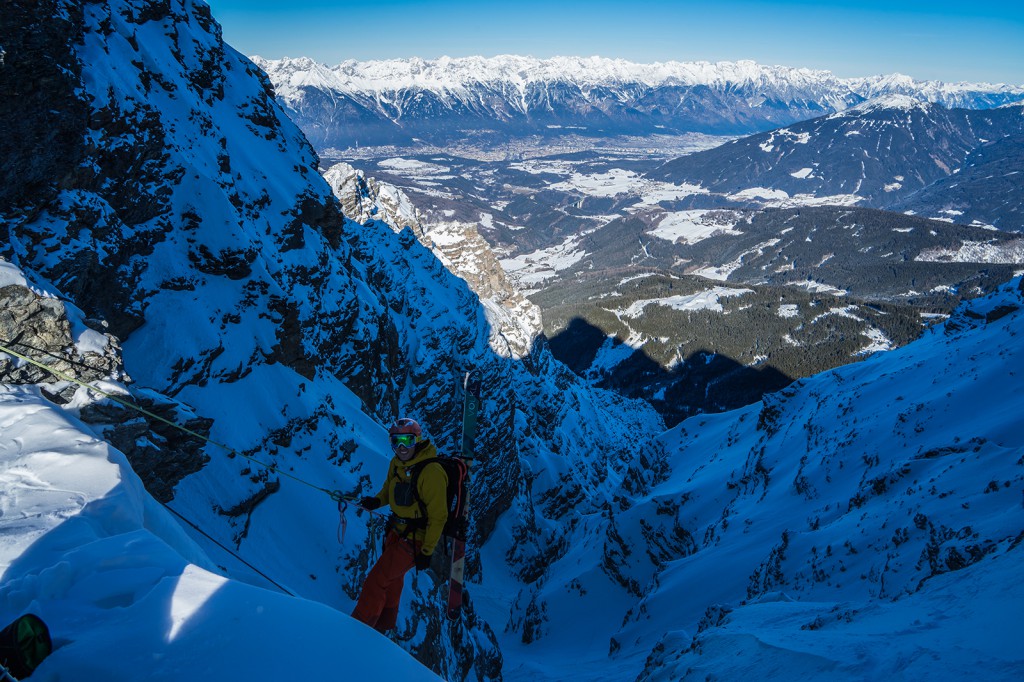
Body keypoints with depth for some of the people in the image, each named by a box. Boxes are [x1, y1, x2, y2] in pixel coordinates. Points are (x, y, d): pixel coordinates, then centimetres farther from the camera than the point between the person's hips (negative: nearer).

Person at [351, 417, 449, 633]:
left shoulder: (431, 472, -28)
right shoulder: (396, 463, -4)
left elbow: (438, 516, -24)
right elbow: (389, 487, 16)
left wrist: (426, 551, -20)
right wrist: (377, 500, -6)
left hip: (416, 539, -8)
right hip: (397, 530, 8)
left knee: (376, 580, -3)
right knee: (392, 578, 26)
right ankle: (386, 622, 48)